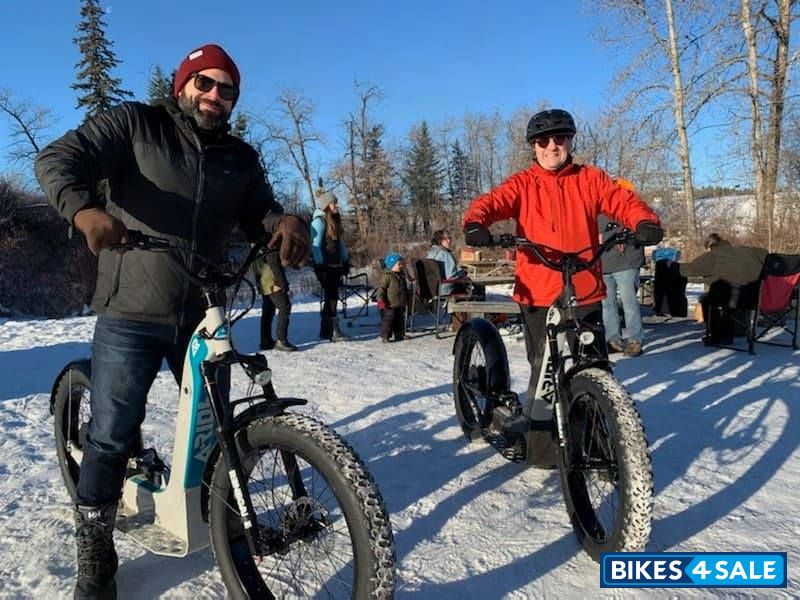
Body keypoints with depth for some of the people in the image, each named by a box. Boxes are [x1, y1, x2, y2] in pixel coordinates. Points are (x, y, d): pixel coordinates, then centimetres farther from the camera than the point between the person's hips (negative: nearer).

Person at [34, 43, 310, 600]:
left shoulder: (241, 158, 12)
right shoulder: (133, 124, 1)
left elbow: (260, 214, 5)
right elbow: (59, 159, -7)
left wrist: (286, 222, -20)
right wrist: (86, 210, -29)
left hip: (202, 318, 4)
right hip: (130, 315, -3)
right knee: (111, 440, 0)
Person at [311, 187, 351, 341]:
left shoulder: (335, 220, 17)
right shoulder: (319, 221, -9)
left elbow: (341, 243, 20)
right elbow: (315, 245, -14)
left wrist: (346, 261, 16)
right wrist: (320, 265, -19)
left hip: (336, 265, 8)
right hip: (325, 266, -8)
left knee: (332, 297, 8)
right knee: (331, 297, -9)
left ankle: (326, 330, 15)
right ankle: (333, 330, -7)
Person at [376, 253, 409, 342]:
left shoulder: (401, 275, 12)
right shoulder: (386, 276, -13)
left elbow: (405, 288, 24)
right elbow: (381, 288, -16)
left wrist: (406, 298, 27)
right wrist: (380, 300, -22)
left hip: (400, 304, 8)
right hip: (389, 305, -8)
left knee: (400, 320, 13)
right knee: (388, 319, -6)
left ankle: (399, 335, 23)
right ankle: (384, 336, -1)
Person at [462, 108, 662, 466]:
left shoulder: (590, 179, 11)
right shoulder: (522, 184, 7)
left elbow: (622, 200, -2)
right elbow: (492, 203, -8)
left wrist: (645, 222, -24)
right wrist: (475, 223, -31)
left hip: (585, 294, 2)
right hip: (538, 296, -1)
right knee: (545, 370, 3)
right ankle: (543, 445, 19)